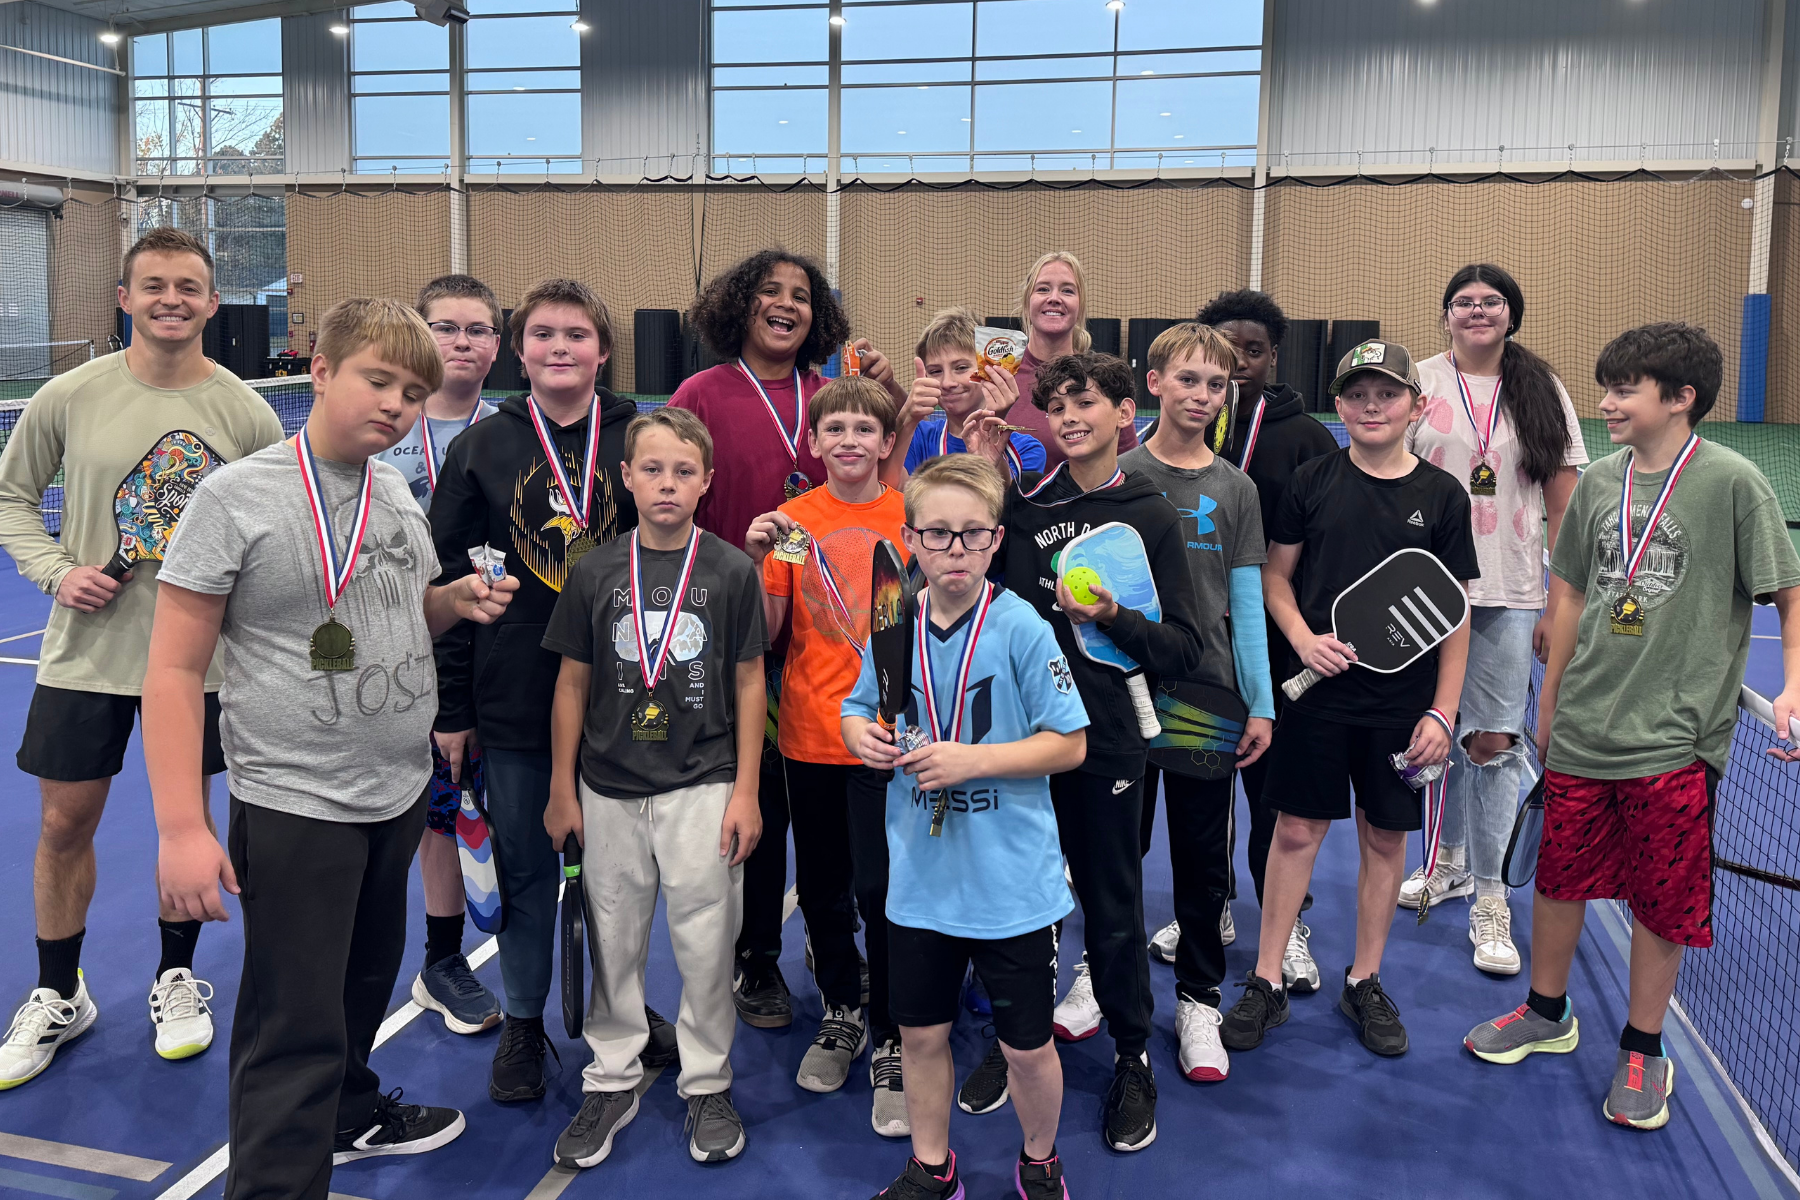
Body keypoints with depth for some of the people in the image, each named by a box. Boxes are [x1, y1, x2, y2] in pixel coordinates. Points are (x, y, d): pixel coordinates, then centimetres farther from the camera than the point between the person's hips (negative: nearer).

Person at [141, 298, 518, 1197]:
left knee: (364, 983, 24)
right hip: (293, 809, -7)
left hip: (399, 792, 7)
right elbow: (175, 668, -14)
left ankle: (349, 1114, 47)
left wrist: (459, 602, -2)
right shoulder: (236, 497, -14)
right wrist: (181, 827, -18)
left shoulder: (396, 491, 5)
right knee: (297, 1026, -2)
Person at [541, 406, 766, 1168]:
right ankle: (612, 1082, 29)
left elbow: (749, 683, 0)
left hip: (701, 788, -2)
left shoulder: (730, 571, -3)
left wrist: (744, 790, -3)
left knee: (705, 943, 4)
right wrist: (561, 788, 6)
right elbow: (573, 683, 7)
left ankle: (708, 1085, 23)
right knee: (613, 942, 12)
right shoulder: (598, 573, 1)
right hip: (609, 791, 2)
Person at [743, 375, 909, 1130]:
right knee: (821, 887, 15)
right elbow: (766, 631, -2)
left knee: (881, 889, -3)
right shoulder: (791, 522, 1)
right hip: (809, 734, 3)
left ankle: (890, 1043, 13)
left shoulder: (913, 517, -2)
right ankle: (840, 1014, 36)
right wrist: (755, 561, -17)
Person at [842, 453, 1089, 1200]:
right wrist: (864, 738, -10)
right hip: (920, 879, 4)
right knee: (921, 1033, 17)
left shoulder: (1021, 628, -14)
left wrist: (973, 759, -22)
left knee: (1026, 1046, 11)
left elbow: (1069, 744, -12)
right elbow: (857, 711, 13)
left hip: (1013, 881, -4)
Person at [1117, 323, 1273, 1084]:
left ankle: (1198, 998, 24)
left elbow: (1247, 603, 4)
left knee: (1204, 853, 9)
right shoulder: (1119, 477, -1)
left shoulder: (1235, 490, 4)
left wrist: (1260, 703, 2)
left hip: (1208, 693, 1)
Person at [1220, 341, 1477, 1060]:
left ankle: (1365, 983, 27)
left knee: (1385, 838, 10)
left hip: (1403, 700, 1)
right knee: (1297, 830, 5)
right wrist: (1304, 638, -10)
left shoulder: (1443, 496, -1)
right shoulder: (1312, 481, 0)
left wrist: (1442, 712, -3)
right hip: (1317, 689, 0)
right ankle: (1266, 982, 17)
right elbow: (1274, 575, 8)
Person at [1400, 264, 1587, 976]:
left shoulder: (1542, 390, 5)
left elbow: (1565, 502, 5)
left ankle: (1489, 903, 7)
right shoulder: (1418, 383, 3)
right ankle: (1448, 861, 32)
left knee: (1494, 742, -3)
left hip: (1511, 594, -1)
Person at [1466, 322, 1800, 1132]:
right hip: (1581, 731, 4)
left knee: (1660, 902, 8)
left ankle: (1643, 1050, 26)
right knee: (1559, 877, 15)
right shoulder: (1598, 482, 4)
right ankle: (1547, 1014, 36)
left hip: (1675, 740, -4)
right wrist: (1550, 702, 14)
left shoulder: (1733, 482, -9)